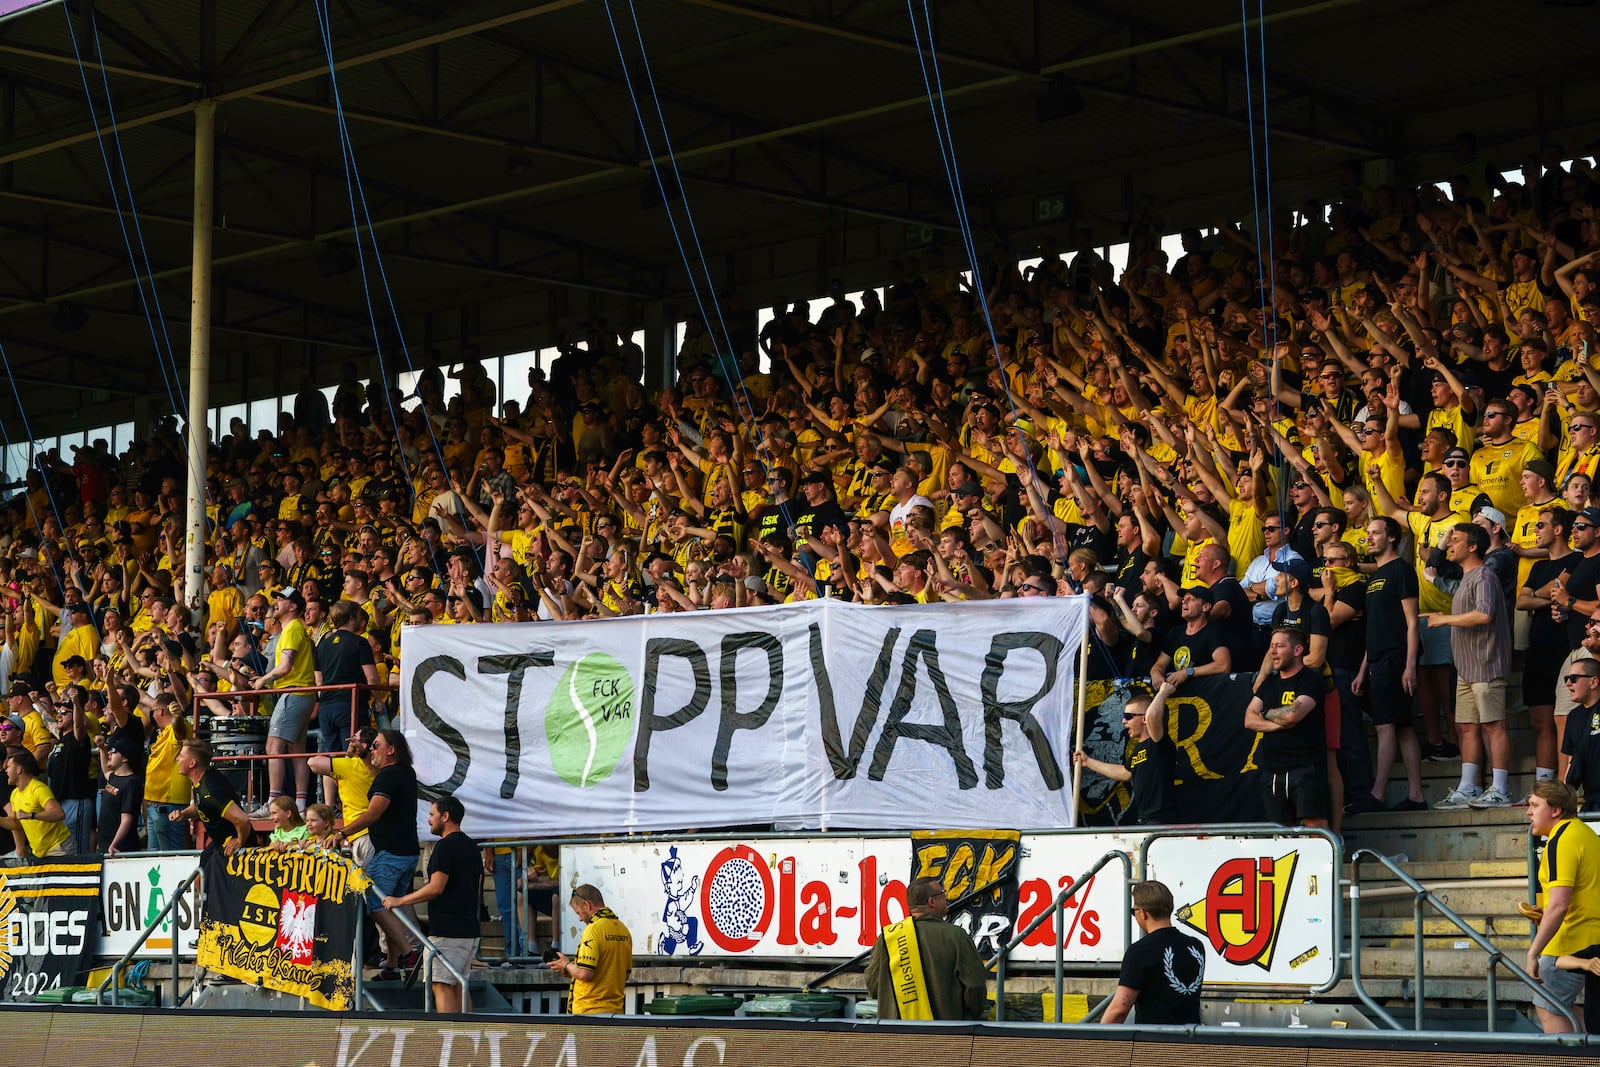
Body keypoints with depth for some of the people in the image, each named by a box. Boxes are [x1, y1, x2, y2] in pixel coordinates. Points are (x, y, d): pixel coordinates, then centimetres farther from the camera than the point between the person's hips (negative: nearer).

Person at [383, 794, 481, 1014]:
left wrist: (400, 901, -11)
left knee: (442, 985, -9)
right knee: (458, 985, 13)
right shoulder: (471, 846, 17)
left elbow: (436, 888, -19)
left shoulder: (446, 846, -12)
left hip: (446, 931, -9)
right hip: (469, 928, 9)